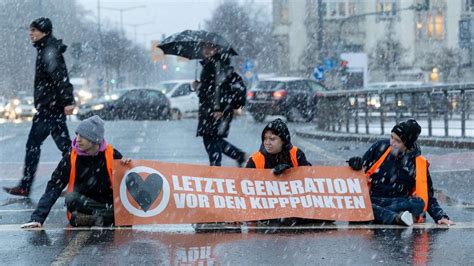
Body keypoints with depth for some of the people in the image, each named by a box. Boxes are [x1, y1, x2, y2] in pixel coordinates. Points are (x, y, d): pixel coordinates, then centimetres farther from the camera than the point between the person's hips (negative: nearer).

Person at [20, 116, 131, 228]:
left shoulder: (112, 155, -5)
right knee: (71, 197, -34)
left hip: (110, 205, 0)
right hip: (82, 205, 0)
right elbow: (53, 188, -6)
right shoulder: (71, 158, -5)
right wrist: (37, 218, -15)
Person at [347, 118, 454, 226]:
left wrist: (440, 217, -8)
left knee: (419, 203, -31)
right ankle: (396, 217, -51)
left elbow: (428, 197, 6)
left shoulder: (418, 163, 4)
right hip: (370, 201, 0)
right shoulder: (380, 147, 6)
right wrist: (356, 164, -7)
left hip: (398, 204, 0)